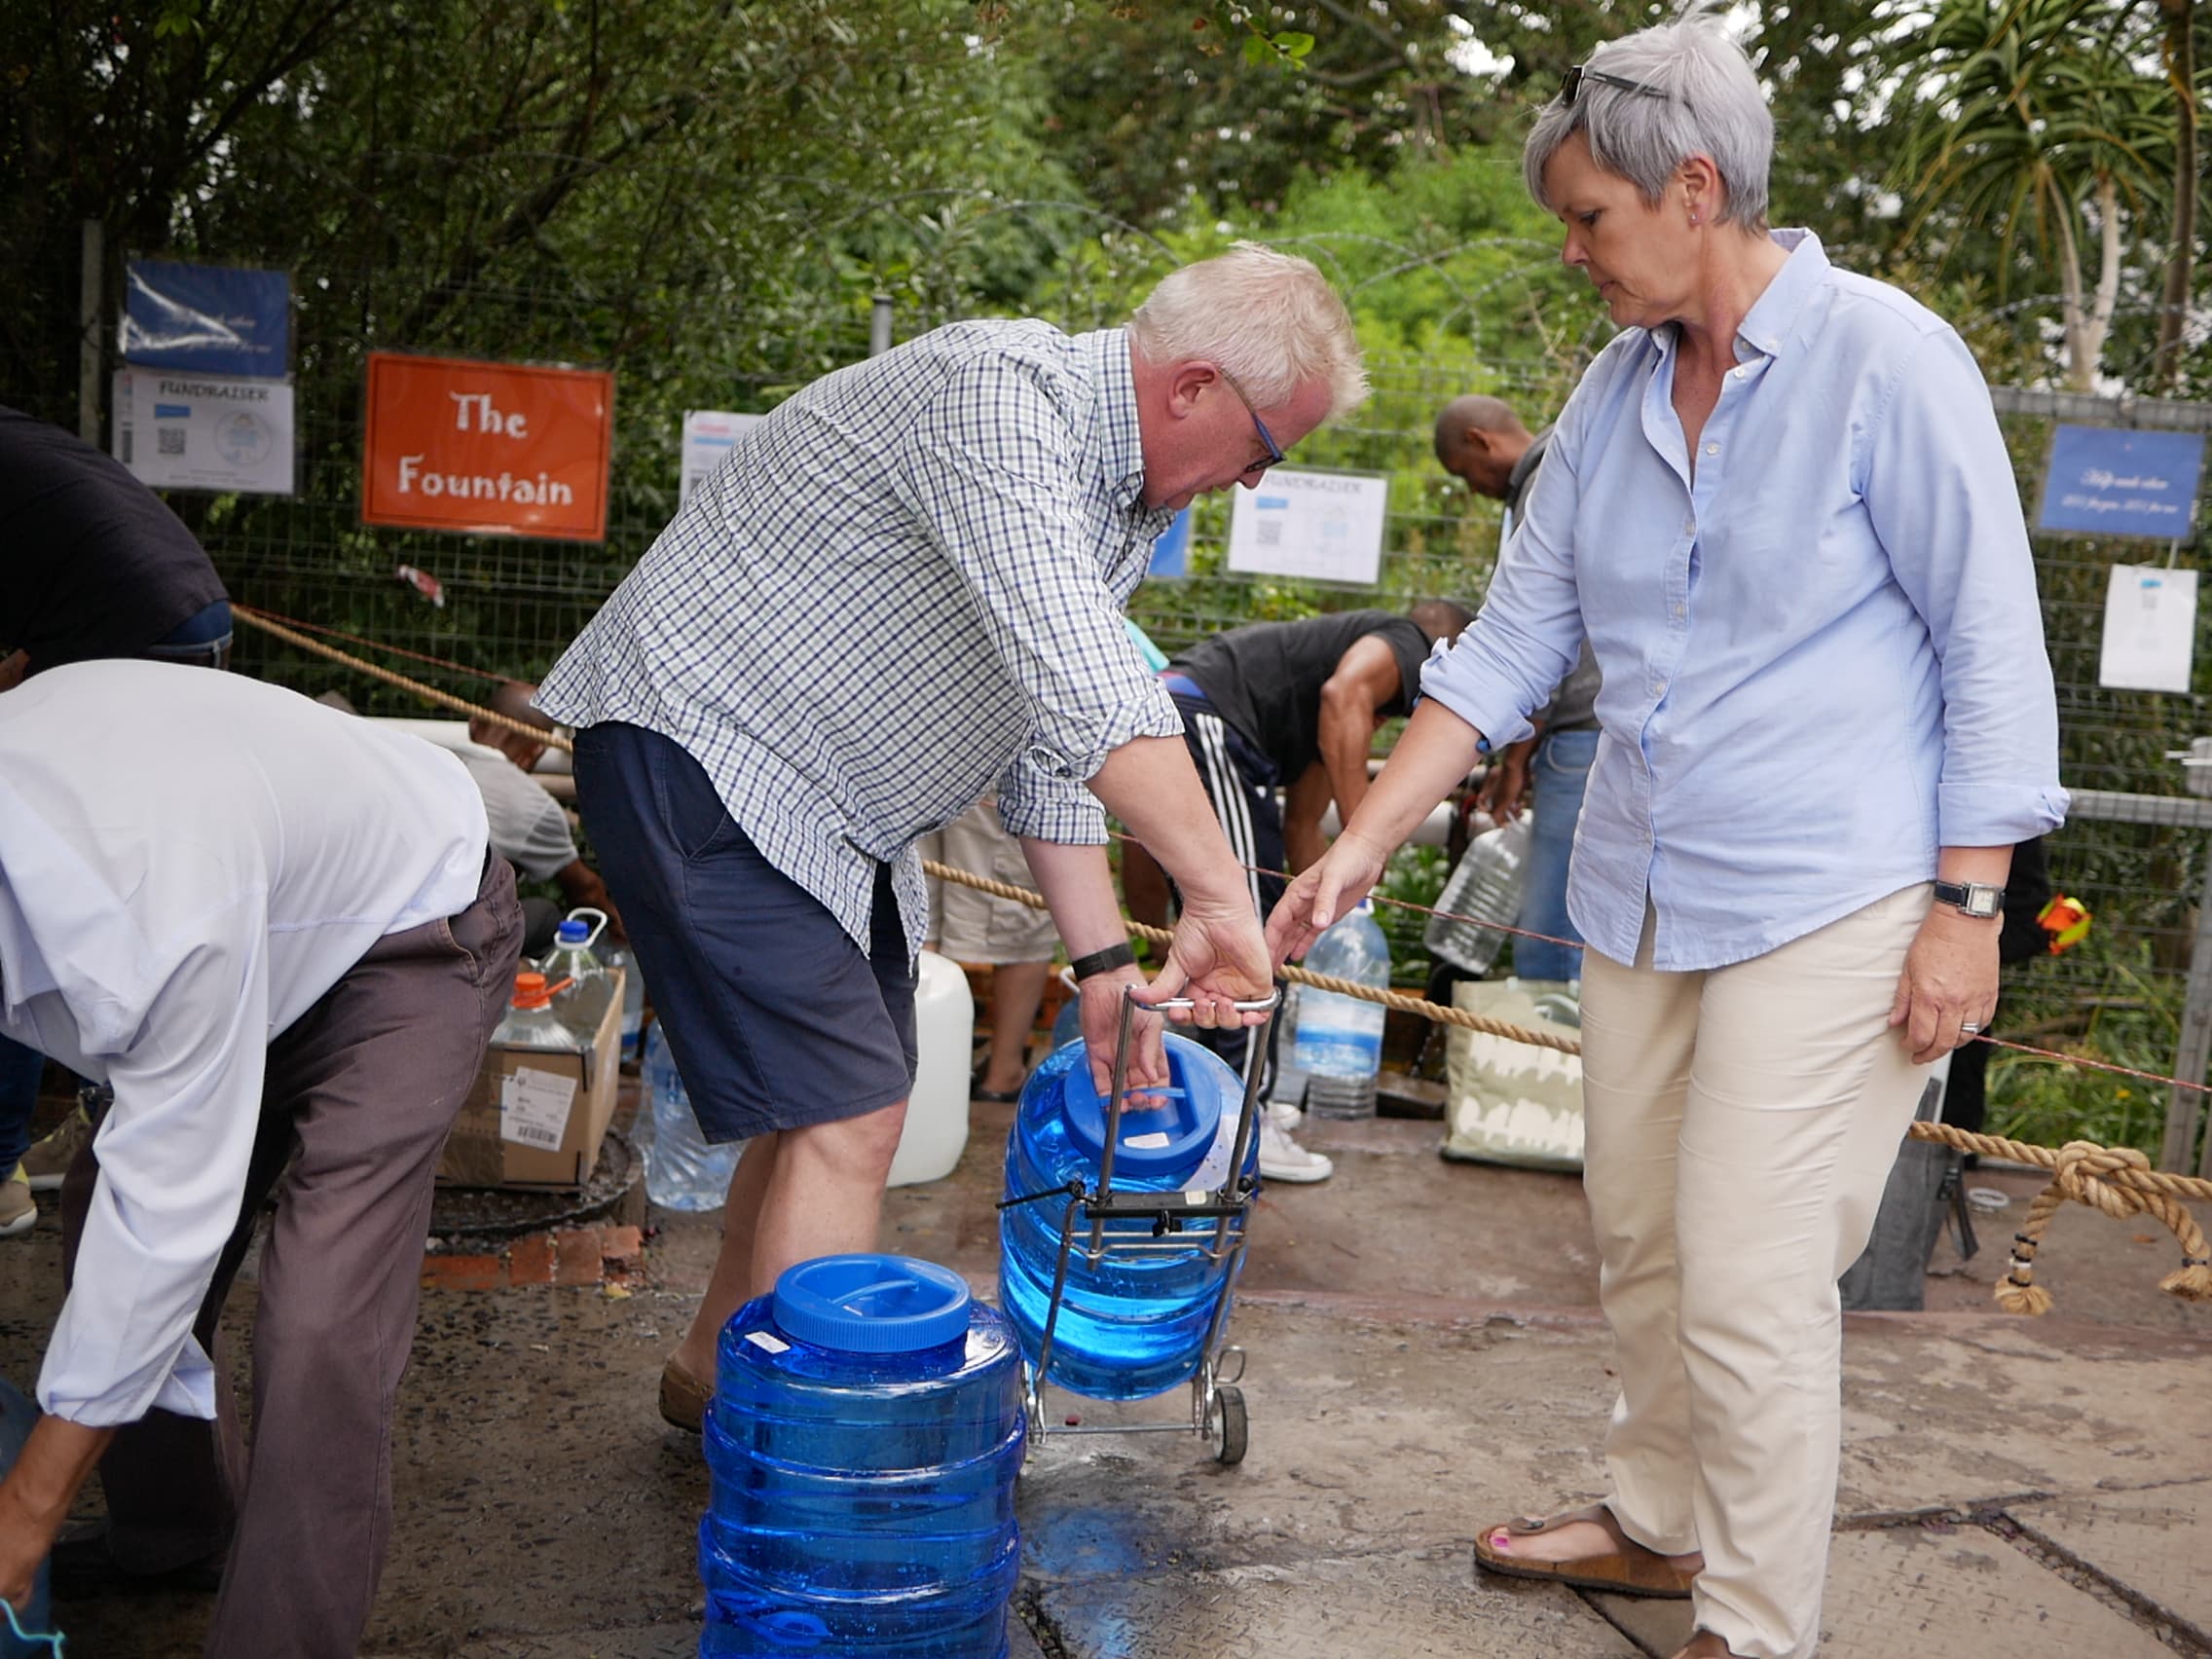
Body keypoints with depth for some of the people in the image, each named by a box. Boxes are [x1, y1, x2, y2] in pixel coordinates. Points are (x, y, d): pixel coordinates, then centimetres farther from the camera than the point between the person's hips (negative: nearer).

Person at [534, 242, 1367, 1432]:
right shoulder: (999, 396, -24)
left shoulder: (1129, 496, 8)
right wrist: (1219, 892, -38)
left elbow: (1048, 734, 11)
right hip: (698, 745, -10)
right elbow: (1082, 687, -37)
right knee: (847, 1112, -14)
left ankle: (720, 1374, 34)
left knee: (843, 1091, 16)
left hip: (834, 811, 10)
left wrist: (1103, 958, 6)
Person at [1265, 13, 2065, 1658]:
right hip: (1642, 890, 7)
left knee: (1748, 1282, -5)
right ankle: (1660, 1521, 38)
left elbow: (1994, 647, -9)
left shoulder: (1887, 359, -10)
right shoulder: (1616, 392, 8)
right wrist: (1363, 846, 4)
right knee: (1641, 1240, 16)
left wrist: (1967, 907, -13)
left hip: (1827, 901, -7)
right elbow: (1515, 641, 9)